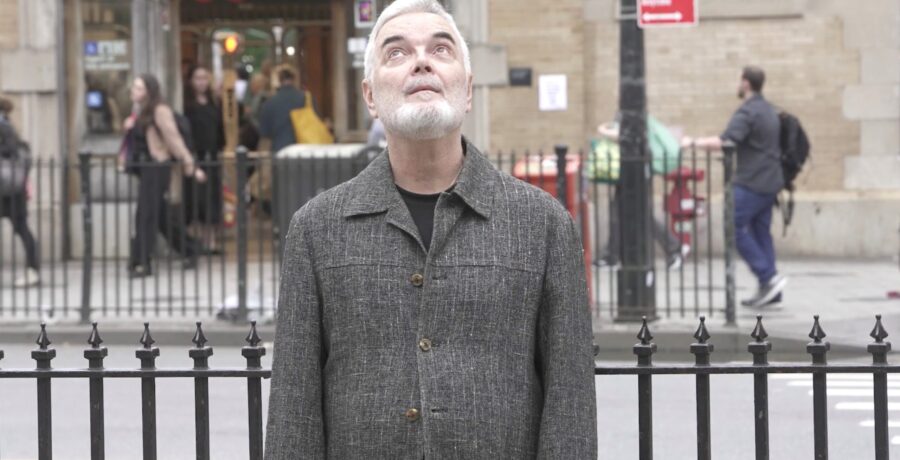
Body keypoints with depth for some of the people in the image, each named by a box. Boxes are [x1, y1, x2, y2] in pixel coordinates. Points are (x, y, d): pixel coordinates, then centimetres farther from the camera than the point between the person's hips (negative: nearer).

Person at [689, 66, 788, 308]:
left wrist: (698, 142, -16)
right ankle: (769, 290, 8)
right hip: (770, 181, 9)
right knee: (760, 232, 10)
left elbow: (726, 141, -25)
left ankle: (769, 277, -12)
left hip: (751, 183, -9)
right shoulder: (769, 110, 17)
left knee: (735, 227, -6)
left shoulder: (747, 112, -14)